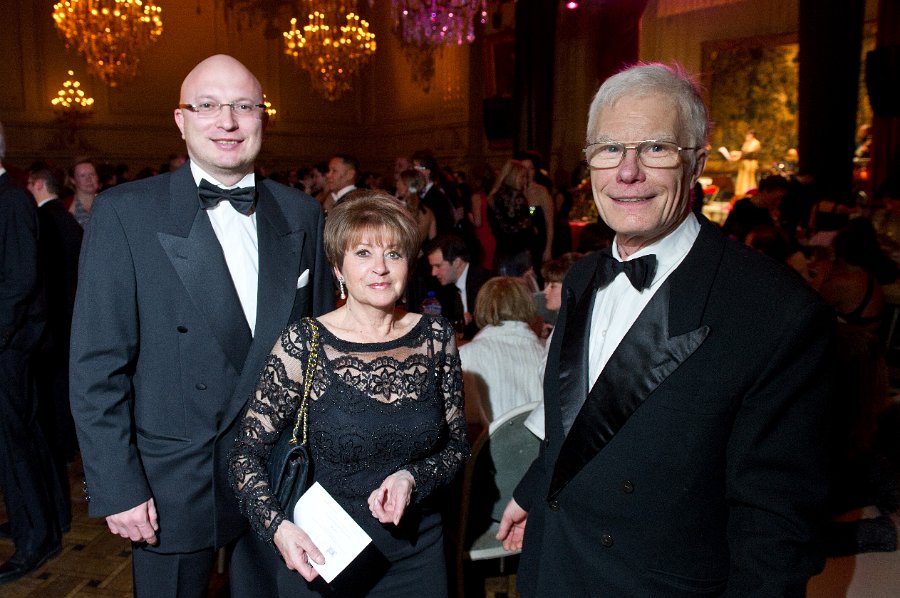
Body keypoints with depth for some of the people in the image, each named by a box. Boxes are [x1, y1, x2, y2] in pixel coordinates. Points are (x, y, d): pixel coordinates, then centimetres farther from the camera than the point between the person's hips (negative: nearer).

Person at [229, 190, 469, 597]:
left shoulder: (436, 336, -5)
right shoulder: (303, 344, -13)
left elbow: (456, 447, 2)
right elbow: (248, 453, -8)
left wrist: (412, 479, -16)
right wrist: (276, 525, -23)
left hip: (416, 552, 3)